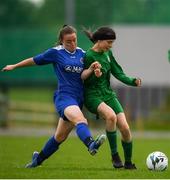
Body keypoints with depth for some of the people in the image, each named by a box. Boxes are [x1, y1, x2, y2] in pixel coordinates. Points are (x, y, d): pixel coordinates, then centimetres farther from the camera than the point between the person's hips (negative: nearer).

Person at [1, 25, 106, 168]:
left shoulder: (82, 54, 11)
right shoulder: (56, 53, 0)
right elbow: (35, 60, 13)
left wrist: (92, 69, -13)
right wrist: (15, 66, 24)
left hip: (78, 99, 5)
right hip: (64, 96, -5)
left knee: (60, 136, 13)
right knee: (80, 120, -34)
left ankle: (39, 159, 33)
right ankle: (91, 144, -60)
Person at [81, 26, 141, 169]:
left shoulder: (107, 53, 7)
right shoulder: (89, 56, -14)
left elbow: (118, 73, 10)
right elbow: (84, 79, -11)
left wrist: (133, 81, -6)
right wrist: (94, 74, -31)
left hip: (108, 94, 6)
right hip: (93, 96, -6)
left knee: (125, 128, -8)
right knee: (111, 115, -35)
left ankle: (128, 162, 11)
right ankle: (114, 155, -22)